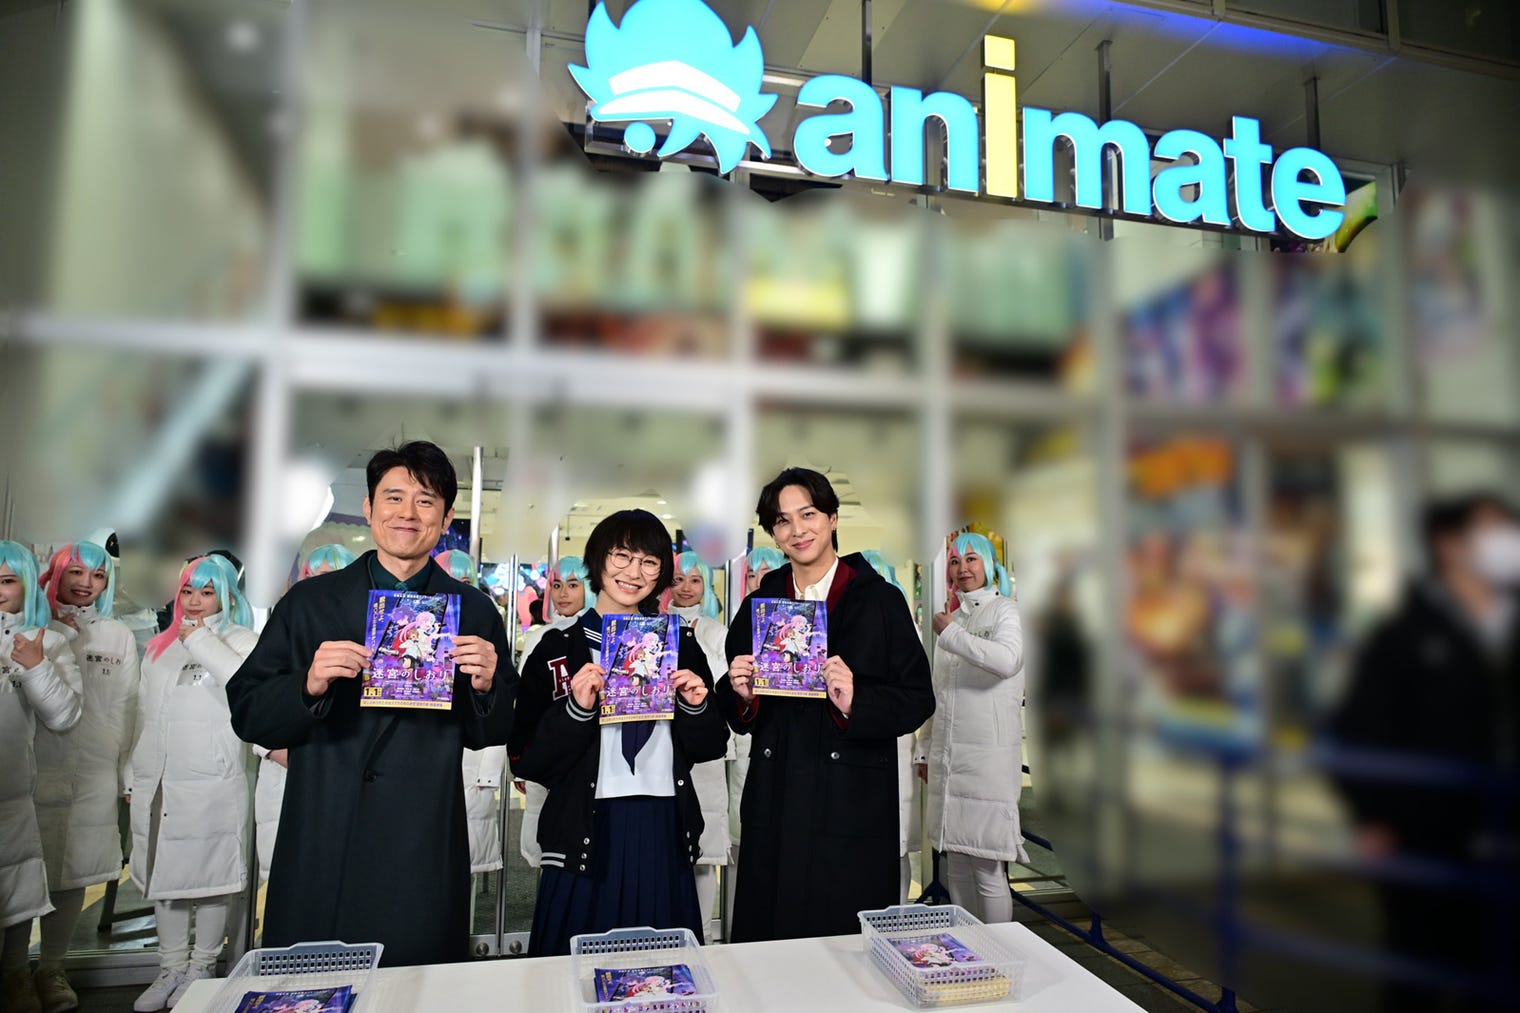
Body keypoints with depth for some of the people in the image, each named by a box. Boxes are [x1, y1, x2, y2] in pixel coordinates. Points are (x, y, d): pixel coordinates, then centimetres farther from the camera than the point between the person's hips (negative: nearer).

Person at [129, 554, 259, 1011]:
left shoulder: (240, 639, -1)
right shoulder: (159, 647, 18)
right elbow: (143, 713, 22)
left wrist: (199, 639, -12)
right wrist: (135, 776, 17)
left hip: (213, 783, -6)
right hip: (157, 784, 6)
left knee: (210, 875, 0)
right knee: (163, 872, 12)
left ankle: (203, 966, 16)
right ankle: (171, 967, 25)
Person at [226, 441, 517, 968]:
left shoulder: (473, 612, 3)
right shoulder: (309, 602, 4)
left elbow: (489, 736, 6)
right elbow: (247, 717, 2)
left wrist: (486, 685, -14)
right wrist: (309, 685, -16)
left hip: (426, 858, 0)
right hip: (320, 851, 1)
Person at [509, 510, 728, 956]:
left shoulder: (680, 644, 6)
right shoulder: (559, 649, -1)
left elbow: (710, 747, 10)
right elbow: (526, 760, -4)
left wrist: (696, 707, -9)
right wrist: (576, 709, -18)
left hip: (664, 835, 2)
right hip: (587, 835, -2)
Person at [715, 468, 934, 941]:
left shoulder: (880, 600, -2)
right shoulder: (758, 605, 8)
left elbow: (918, 699, -3)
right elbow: (736, 713, 15)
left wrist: (857, 702, -19)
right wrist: (742, 695, -6)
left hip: (854, 802, -3)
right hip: (775, 802, 3)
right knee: (769, 944, 9)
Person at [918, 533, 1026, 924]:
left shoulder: (1004, 610, -2)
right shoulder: (951, 618, 17)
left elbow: (1008, 660, -24)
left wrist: (951, 634, -15)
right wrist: (929, 751, 20)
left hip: (988, 756, -6)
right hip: (947, 756, 7)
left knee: (988, 870, -3)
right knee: (956, 868, 13)